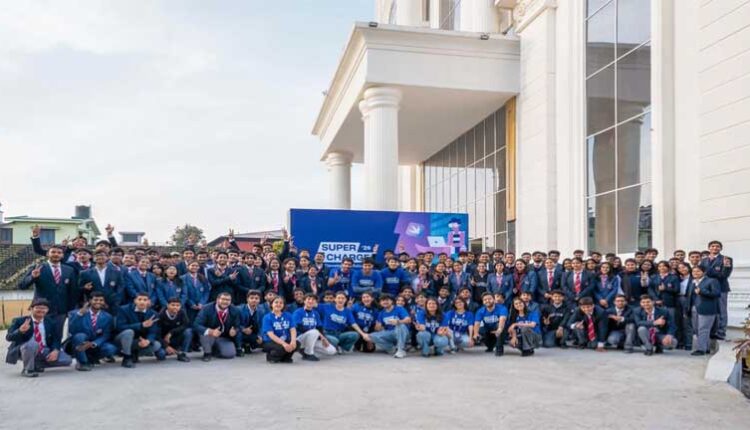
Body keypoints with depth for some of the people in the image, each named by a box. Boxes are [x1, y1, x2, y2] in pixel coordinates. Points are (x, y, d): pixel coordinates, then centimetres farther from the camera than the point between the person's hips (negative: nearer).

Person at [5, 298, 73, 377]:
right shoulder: (19, 321, -7)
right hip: (23, 350, -5)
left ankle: (37, 364, 10)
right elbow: (9, 337, -14)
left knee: (67, 360, -11)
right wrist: (20, 331, -35)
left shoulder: (51, 322, 3)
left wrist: (55, 350, -18)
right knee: (32, 344, -39)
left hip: (44, 352, 5)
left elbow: (56, 338, 4)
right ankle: (27, 369, -12)